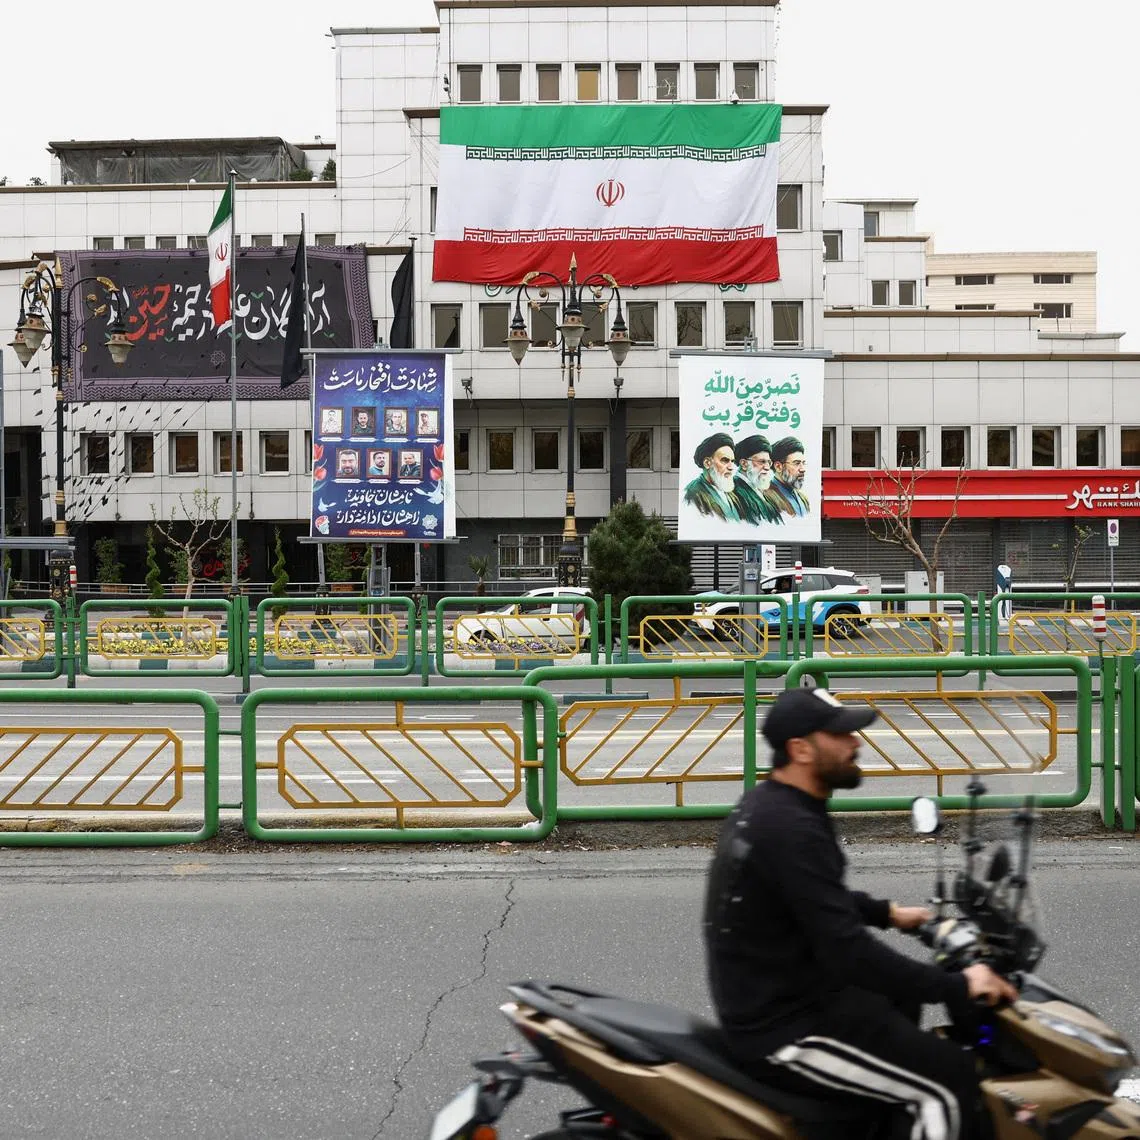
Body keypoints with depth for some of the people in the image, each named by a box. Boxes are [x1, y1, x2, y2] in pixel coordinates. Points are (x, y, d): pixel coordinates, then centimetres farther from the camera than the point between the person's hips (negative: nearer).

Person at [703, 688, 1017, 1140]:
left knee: (898, 996, 32)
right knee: (950, 1080, -12)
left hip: (774, 996, 11)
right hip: (783, 1030, -11)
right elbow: (847, 951, -30)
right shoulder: (791, 829, -26)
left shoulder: (766, 803, 7)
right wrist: (958, 986, -24)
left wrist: (888, 913, 23)